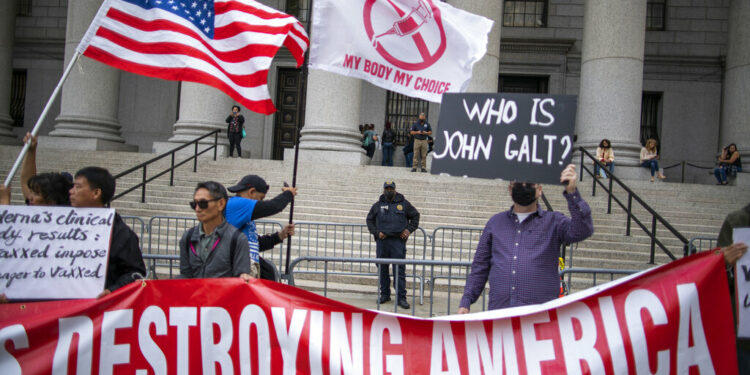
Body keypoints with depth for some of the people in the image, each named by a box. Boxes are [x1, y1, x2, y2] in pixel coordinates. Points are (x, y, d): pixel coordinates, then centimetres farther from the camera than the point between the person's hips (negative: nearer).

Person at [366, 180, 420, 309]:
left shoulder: (403, 204, 8)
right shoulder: (378, 205, 10)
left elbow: (415, 216, 17)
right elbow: (370, 220, 17)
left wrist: (409, 229, 5)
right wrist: (376, 232, 2)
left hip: (398, 241, -2)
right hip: (382, 241, 2)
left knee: (400, 270, -6)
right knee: (382, 269, 7)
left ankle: (401, 298, -2)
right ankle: (385, 294, 20)